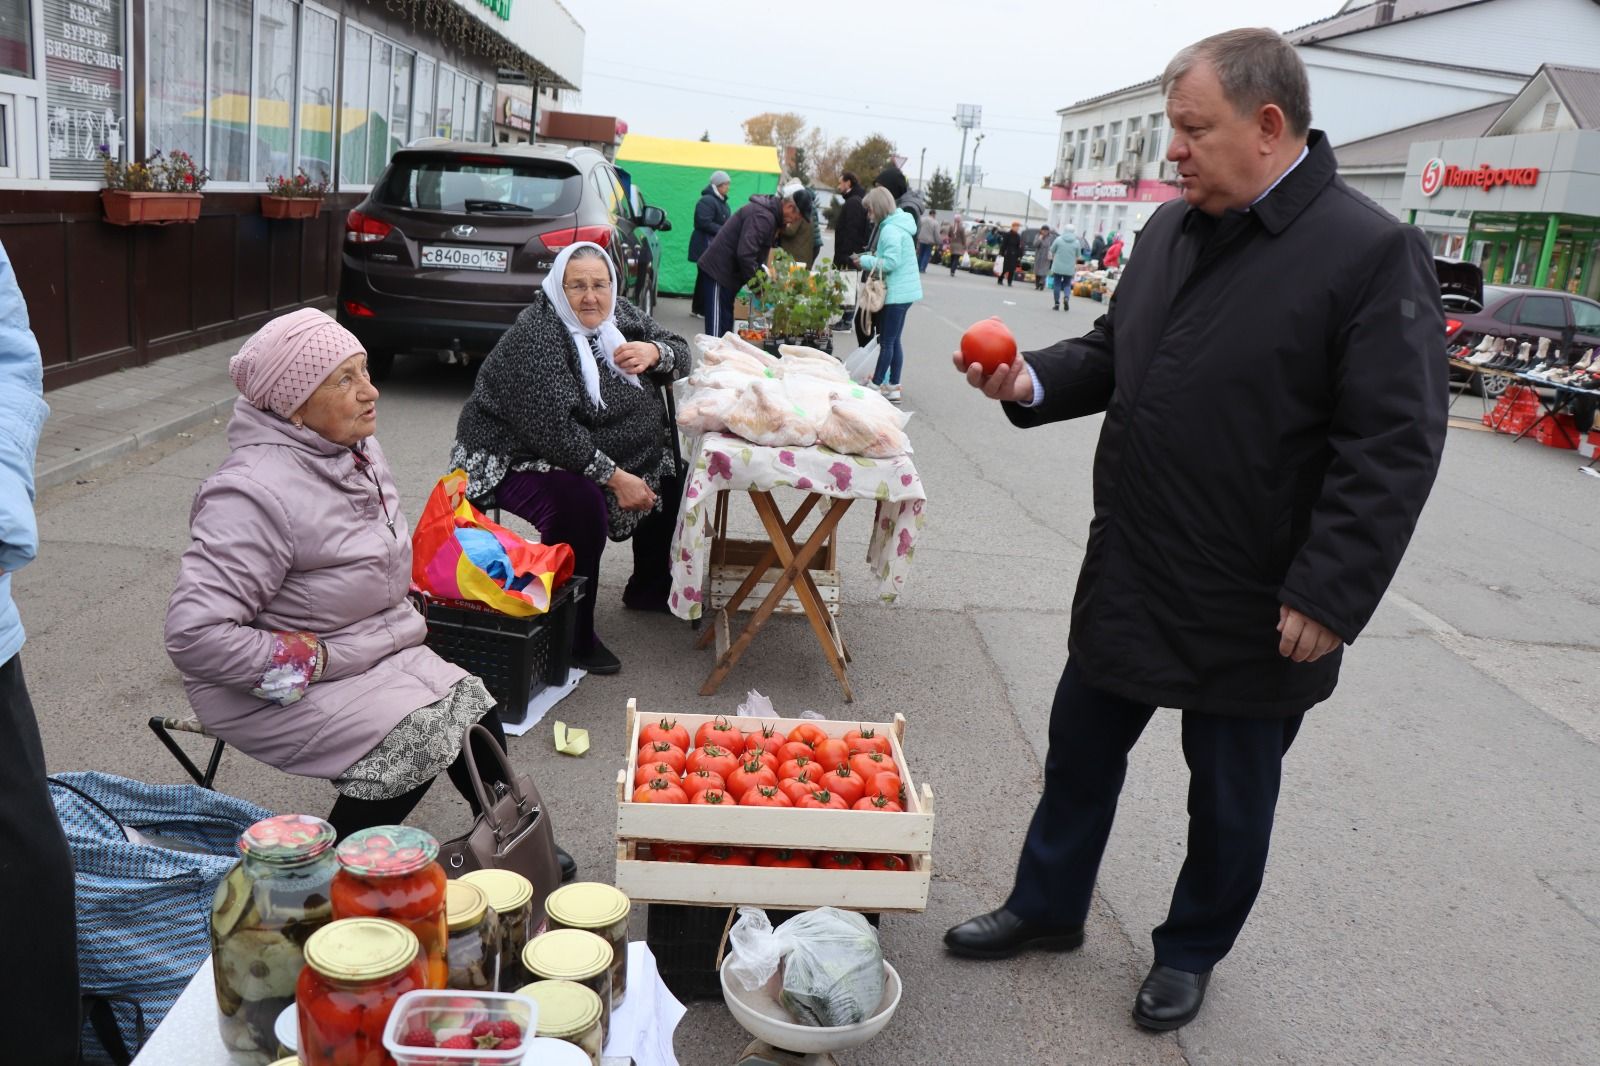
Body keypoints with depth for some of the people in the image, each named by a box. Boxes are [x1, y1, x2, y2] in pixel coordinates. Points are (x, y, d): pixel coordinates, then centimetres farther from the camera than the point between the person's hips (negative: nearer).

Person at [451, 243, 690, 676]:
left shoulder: (618, 314, 1)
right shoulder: (535, 336, -24)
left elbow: (680, 354, 7)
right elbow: (554, 429, -32)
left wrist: (653, 353, -17)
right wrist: (614, 477, -31)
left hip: (593, 452, 9)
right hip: (519, 457, -9)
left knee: (673, 470, 9)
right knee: (580, 502, -35)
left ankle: (649, 588, 26)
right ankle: (573, 636, -20)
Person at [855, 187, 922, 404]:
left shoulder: (890, 230, -17)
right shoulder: (897, 224, 14)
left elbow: (891, 262, -23)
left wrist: (866, 261, -11)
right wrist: (876, 257, 7)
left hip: (896, 293, -10)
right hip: (903, 290, 10)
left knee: (887, 342, -3)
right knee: (894, 340, 13)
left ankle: (877, 384, 3)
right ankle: (893, 386, 18)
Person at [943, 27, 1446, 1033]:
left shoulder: (1373, 253, -17)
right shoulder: (1171, 229, 5)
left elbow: (1394, 449, -19)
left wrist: (1328, 598, -21)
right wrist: (1034, 381, -4)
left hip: (1253, 611, -6)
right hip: (1128, 575, 7)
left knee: (1230, 796, 15)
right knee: (1081, 749, 20)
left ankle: (1192, 952, 38)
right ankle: (1048, 906, 41)